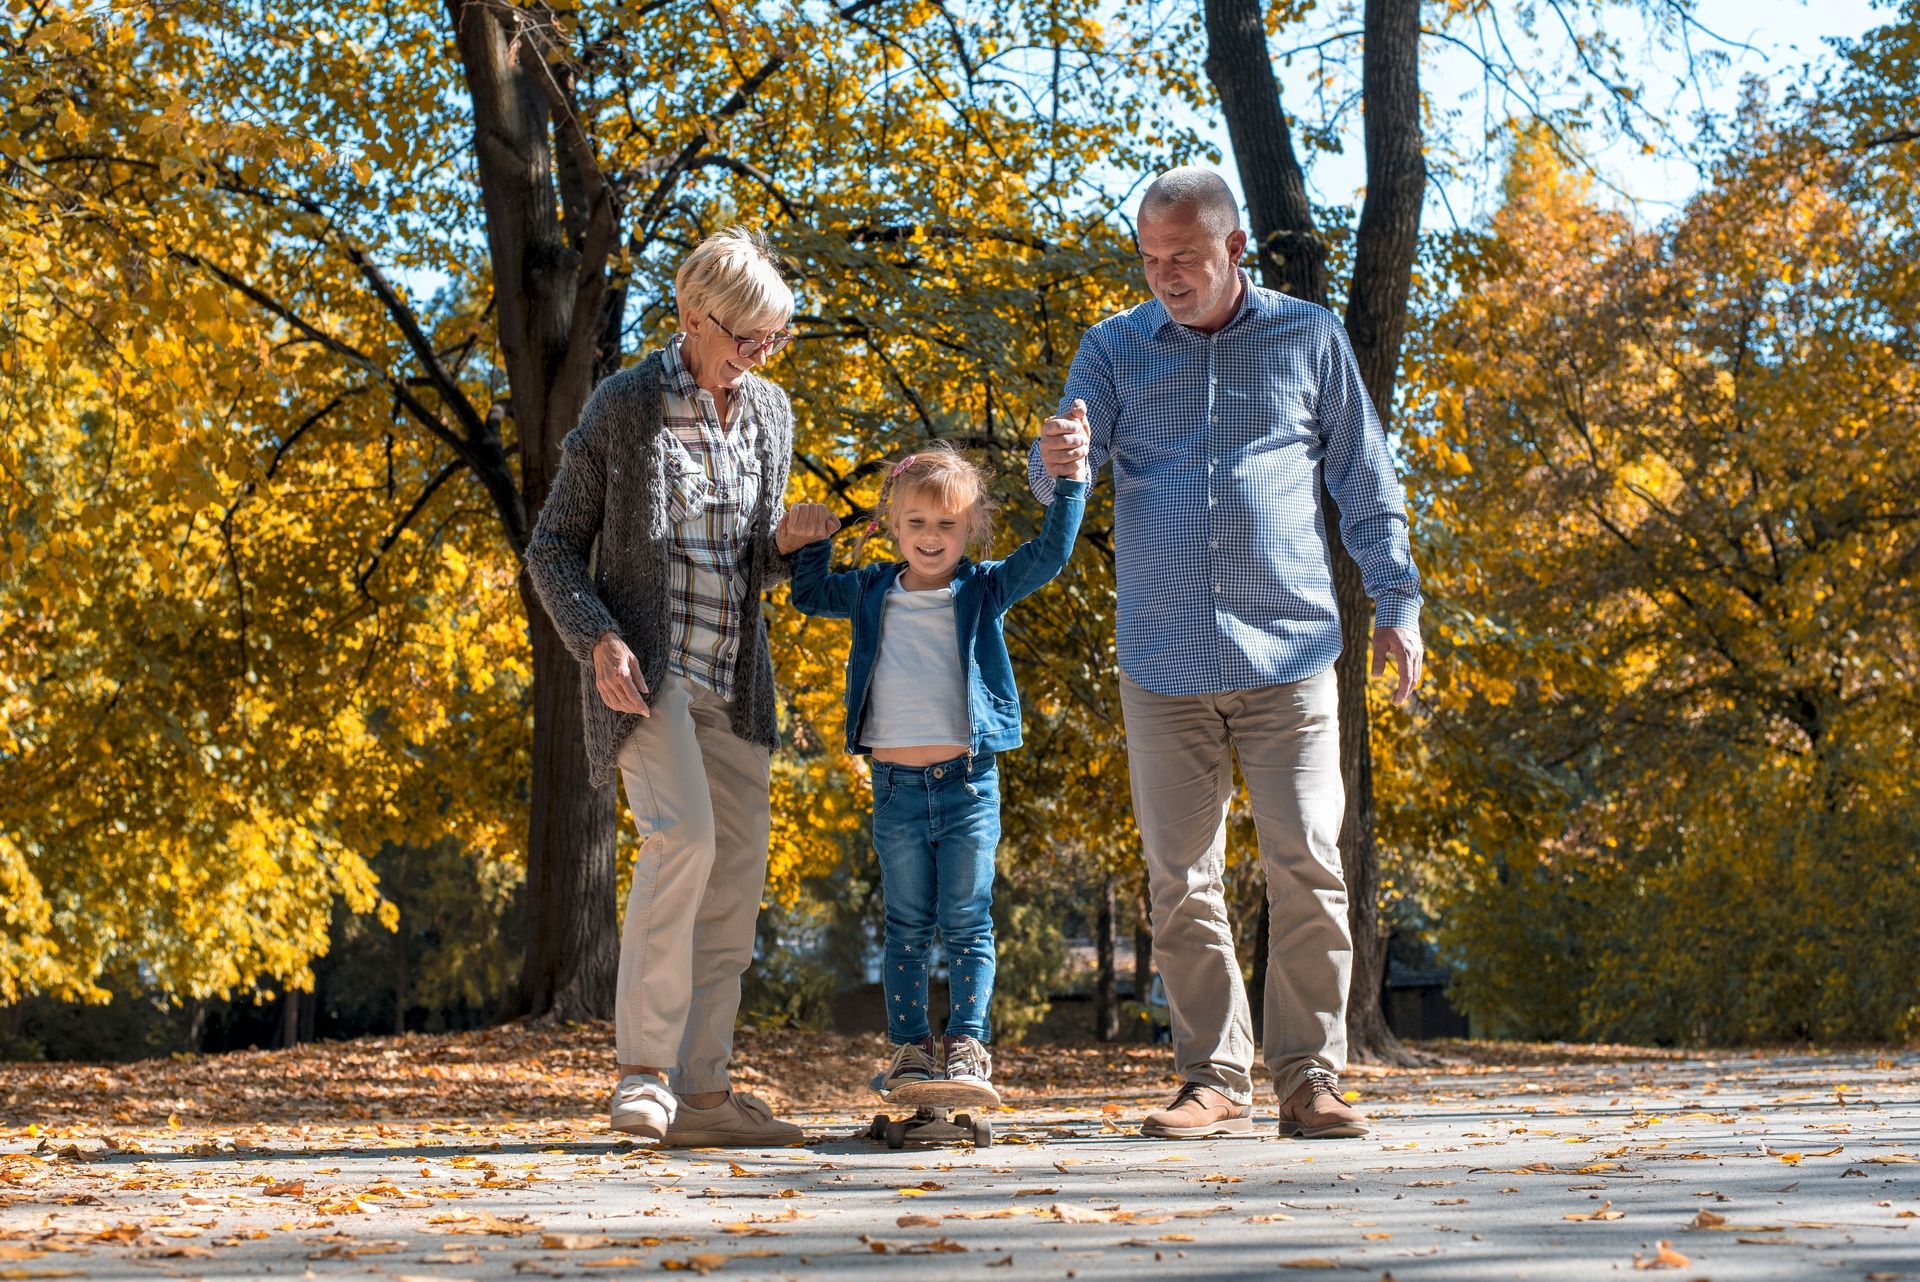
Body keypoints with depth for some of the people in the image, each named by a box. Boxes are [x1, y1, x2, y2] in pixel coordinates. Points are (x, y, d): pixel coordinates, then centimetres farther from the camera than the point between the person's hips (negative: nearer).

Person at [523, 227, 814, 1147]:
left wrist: (787, 547, -3)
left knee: (739, 866, 3)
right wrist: (599, 640, -17)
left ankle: (701, 1090, 10)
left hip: (734, 683, 6)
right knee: (681, 837, -24)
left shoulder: (769, 414, 11)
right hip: (645, 670, -6)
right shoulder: (623, 407, -5)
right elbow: (553, 548, -1)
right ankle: (643, 1072, -16)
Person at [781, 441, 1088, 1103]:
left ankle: (966, 1048, -1)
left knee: (966, 924, -2)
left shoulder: (985, 590, 4)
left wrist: (1069, 478, -13)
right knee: (907, 928, 6)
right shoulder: (871, 592, 10)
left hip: (968, 782, -2)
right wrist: (811, 541, 14)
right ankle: (909, 1049, 10)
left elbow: (1051, 551, -5)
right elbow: (809, 595, 28)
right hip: (896, 786, 2)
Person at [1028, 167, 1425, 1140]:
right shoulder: (1114, 350, 9)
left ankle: (1309, 1077, 1)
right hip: (1163, 660, 1)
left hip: (1288, 655, -1)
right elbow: (1061, 480, 0)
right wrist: (1059, 462, -24)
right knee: (1181, 881, 1)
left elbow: (1365, 482, 14)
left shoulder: (1310, 339, 8)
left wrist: (1396, 602, 7)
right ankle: (1215, 1081, 8)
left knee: (1306, 866, -7)